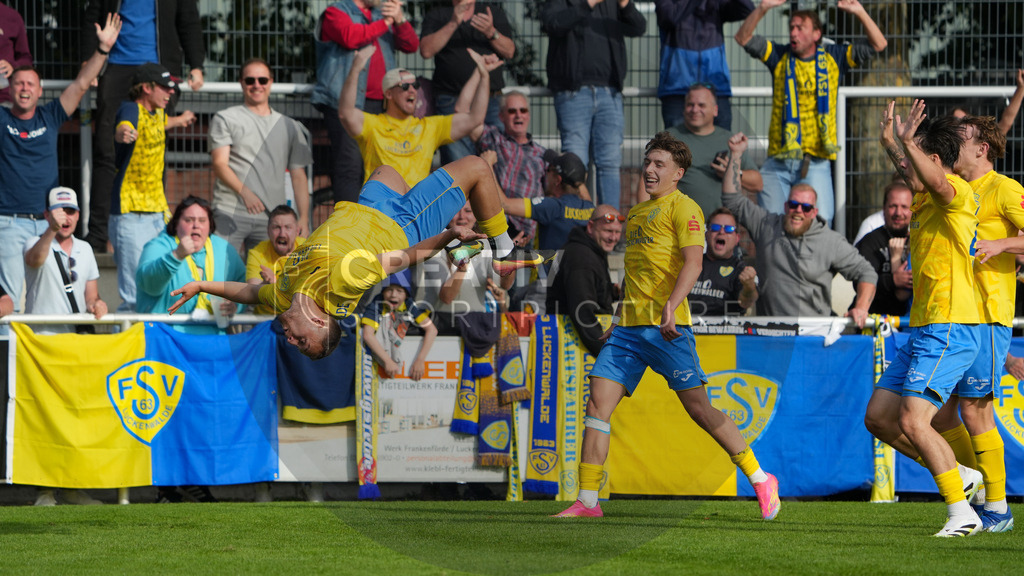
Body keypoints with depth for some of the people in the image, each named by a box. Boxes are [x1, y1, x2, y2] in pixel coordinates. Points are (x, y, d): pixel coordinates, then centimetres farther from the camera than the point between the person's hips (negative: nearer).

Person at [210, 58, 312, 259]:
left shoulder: (289, 127, 18)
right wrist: (244, 191, -20)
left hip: (271, 218, 3)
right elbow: (219, 163, -2)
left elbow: (298, 175, 17)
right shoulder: (225, 119, 9)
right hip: (231, 214, -3)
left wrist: (303, 218, 4)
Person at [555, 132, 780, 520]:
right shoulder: (636, 213, 23)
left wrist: (670, 306, -28)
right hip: (629, 327, 7)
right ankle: (587, 501, -4)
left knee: (698, 408, -6)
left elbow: (692, 262, -14)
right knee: (598, 403, -5)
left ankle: (760, 480, 6)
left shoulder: (683, 208, -1)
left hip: (666, 326, -7)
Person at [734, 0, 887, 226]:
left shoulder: (832, 58, 9)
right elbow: (743, 38, 1)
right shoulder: (780, 57, 10)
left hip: (816, 163, -1)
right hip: (778, 162, 1)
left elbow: (878, 44, 6)